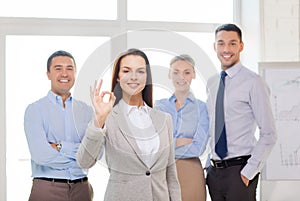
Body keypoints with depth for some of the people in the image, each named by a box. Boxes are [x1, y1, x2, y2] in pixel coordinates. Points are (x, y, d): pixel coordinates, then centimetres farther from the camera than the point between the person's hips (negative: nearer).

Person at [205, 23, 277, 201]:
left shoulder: (253, 82, -10)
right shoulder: (212, 83, 10)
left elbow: (269, 134, -11)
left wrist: (249, 171, -13)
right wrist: (210, 164, 10)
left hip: (239, 170, -5)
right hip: (214, 171, 6)